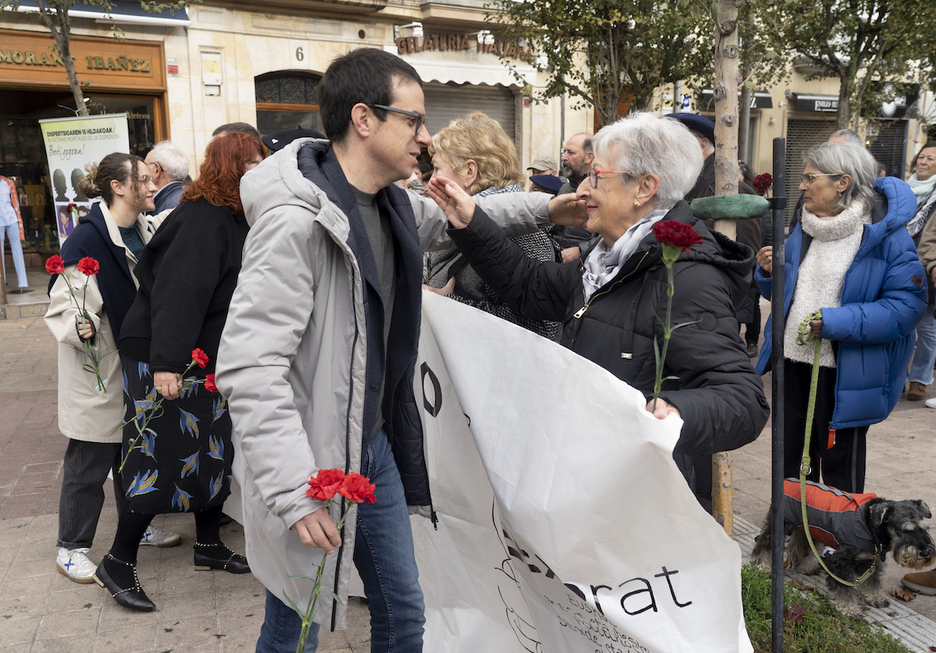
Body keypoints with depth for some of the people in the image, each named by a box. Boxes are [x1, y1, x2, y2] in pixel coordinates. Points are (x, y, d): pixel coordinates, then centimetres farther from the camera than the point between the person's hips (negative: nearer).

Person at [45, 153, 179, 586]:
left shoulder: (147, 230, 4)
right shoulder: (86, 238, -18)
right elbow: (61, 304, -15)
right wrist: (78, 327, -32)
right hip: (97, 371, -7)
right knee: (89, 461, 3)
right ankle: (71, 548, 20)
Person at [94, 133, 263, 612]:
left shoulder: (230, 217, 11)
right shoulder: (204, 219, -20)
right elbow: (179, 291, -28)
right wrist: (165, 364, -33)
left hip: (206, 357, 10)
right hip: (167, 359, -10)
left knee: (212, 450, 15)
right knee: (165, 457, -4)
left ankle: (209, 545, 30)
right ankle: (118, 563, 13)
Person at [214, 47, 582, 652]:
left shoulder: (393, 204, 2)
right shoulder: (295, 222, -25)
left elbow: (451, 216, 25)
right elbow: (248, 368, -28)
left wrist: (546, 207, 18)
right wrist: (297, 493, -29)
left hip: (377, 446, 8)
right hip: (314, 467, -8)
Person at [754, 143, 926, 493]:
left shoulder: (885, 234, -13)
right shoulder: (803, 230, 8)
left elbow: (907, 305, -18)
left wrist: (836, 322, -25)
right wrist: (771, 272, -5)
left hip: (844, 372, -6)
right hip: (792, 360, 7)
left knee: (840, 465, 9)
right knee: (792, 457, 20)